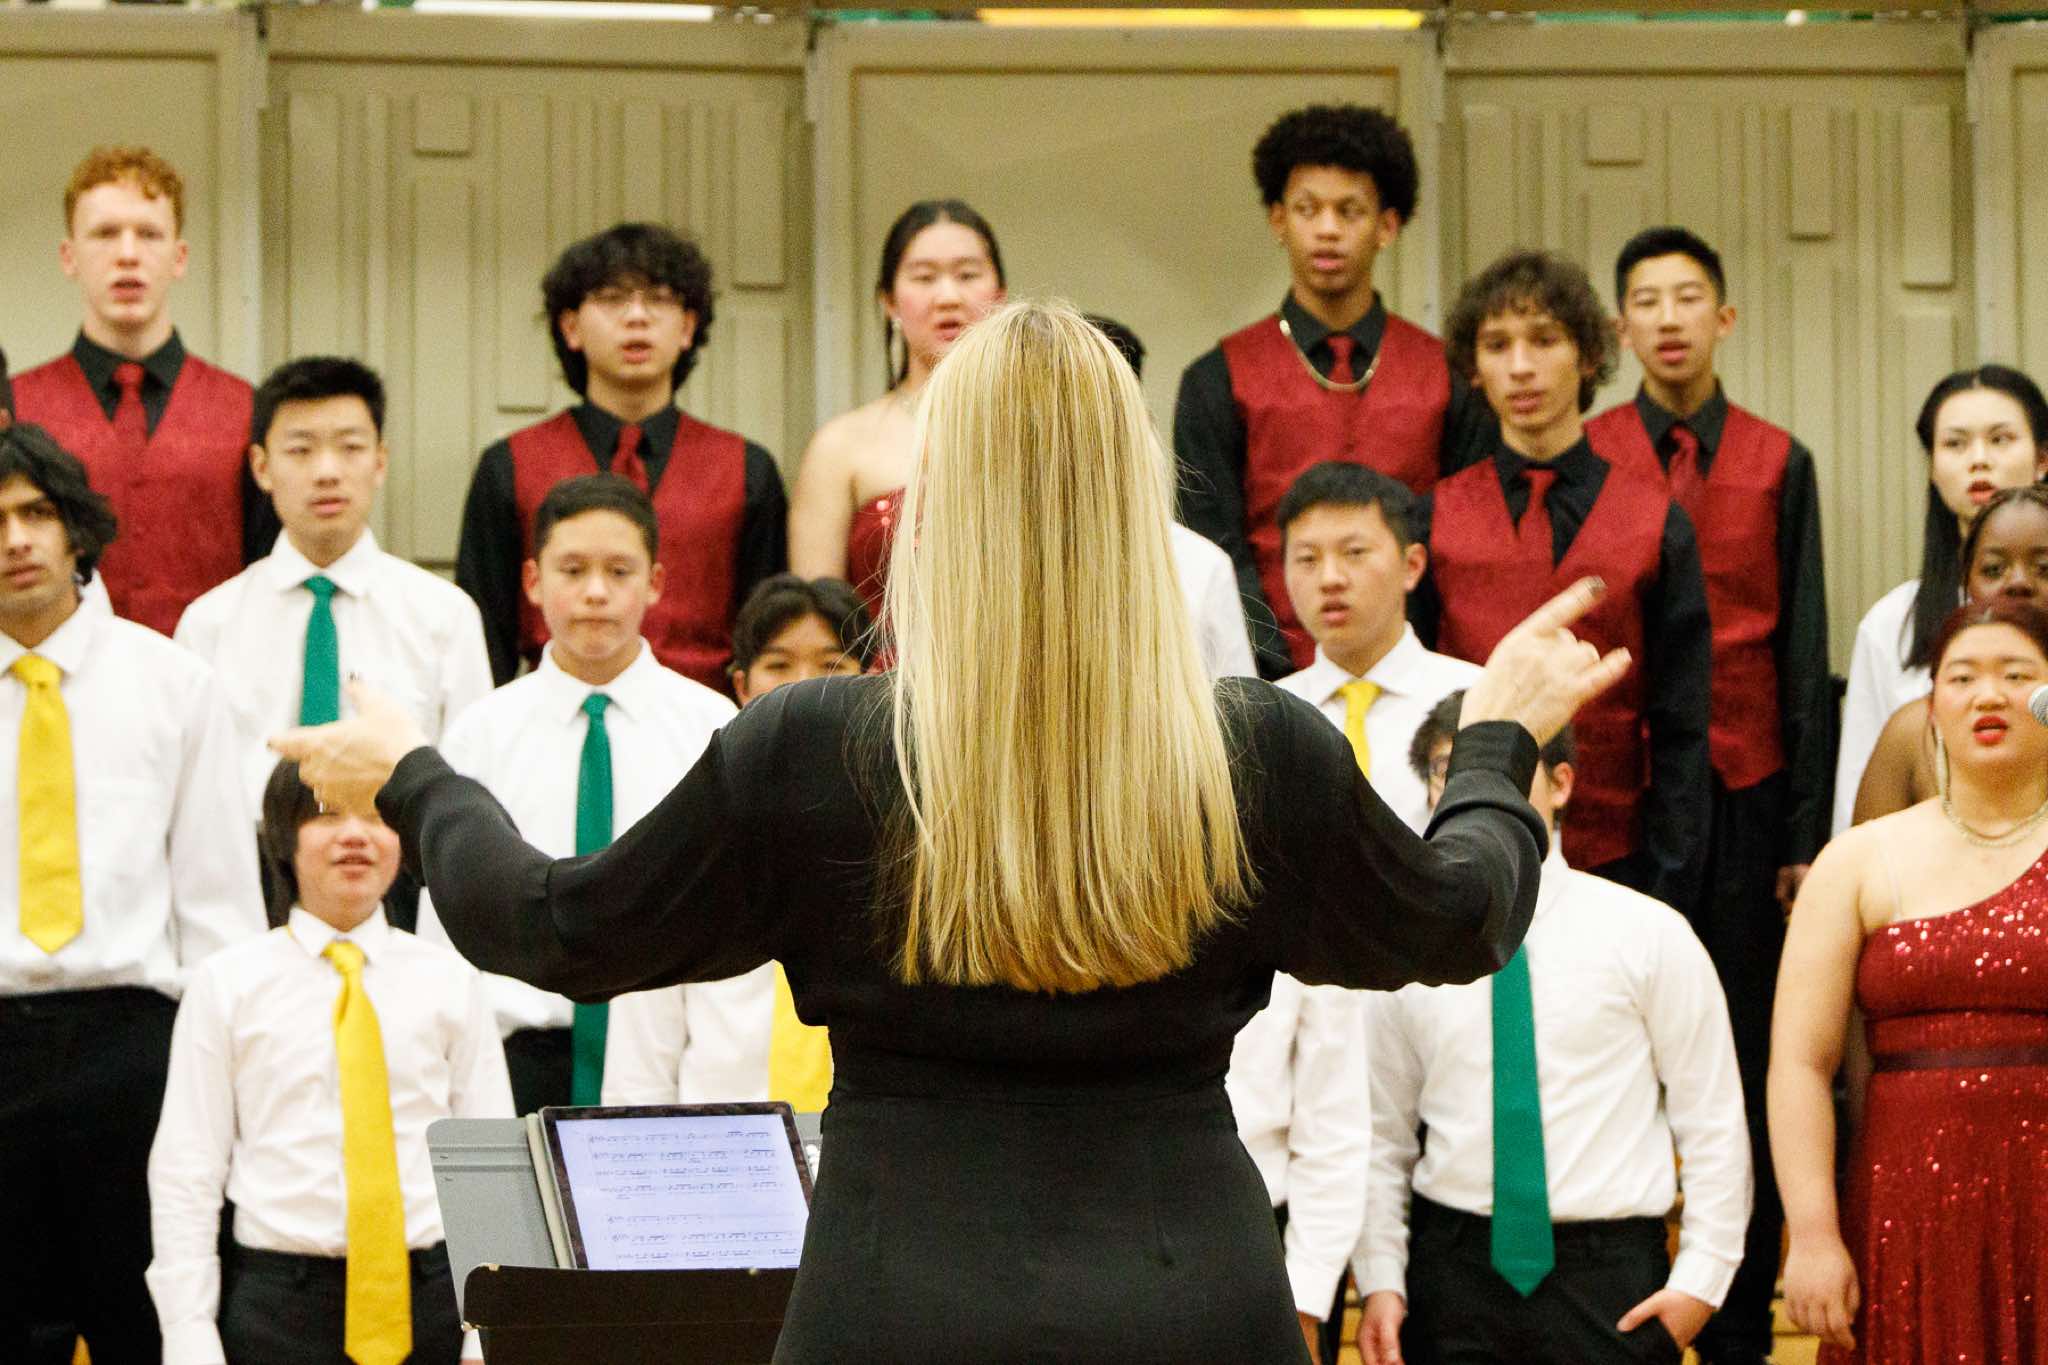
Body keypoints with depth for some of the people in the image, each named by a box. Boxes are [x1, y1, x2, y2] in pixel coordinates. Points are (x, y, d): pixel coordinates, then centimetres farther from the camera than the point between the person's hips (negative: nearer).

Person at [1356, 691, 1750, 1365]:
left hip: (1609, 1282, -2)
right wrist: (1380, 1283, 0)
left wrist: (1700, 1277, -4)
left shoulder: (1646, 932, 1)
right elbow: (1384, 1138, 10)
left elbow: (1712, 1121, 2)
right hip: (1454, 1270, 2)